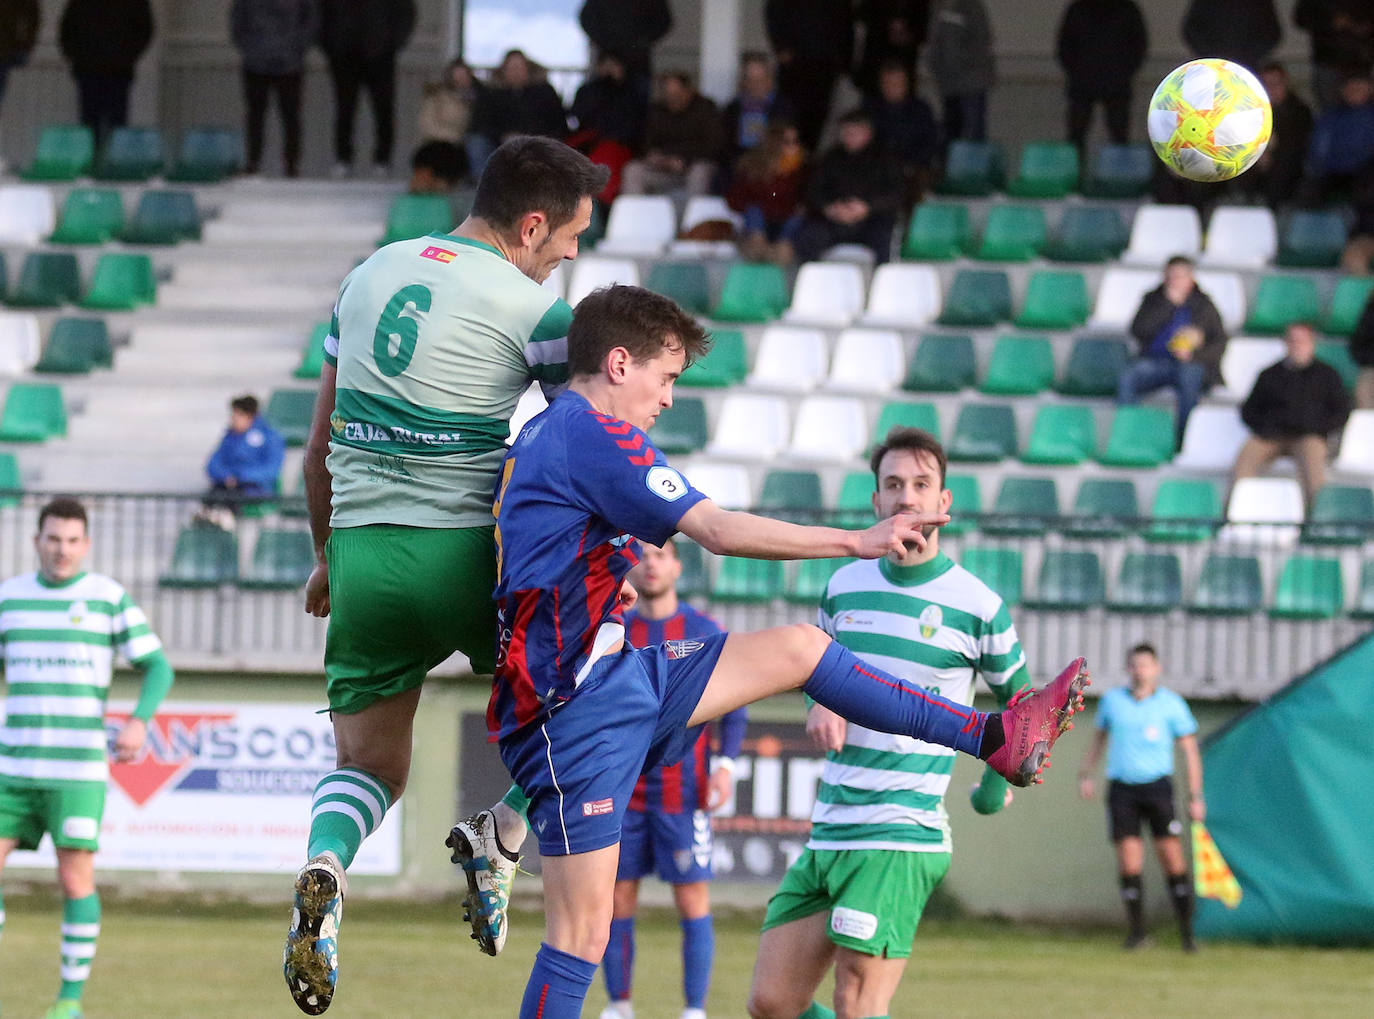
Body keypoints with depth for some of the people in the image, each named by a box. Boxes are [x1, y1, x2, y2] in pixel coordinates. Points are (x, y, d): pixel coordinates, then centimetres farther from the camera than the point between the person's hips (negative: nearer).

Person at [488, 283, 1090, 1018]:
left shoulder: (545, 435, 16)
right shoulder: (592, 433, -16)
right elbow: (718, 530, -18)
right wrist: (857, 542, -13)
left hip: (623, 677, 10)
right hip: (578, 709, -10)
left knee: (797, 648, 13)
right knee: (581, 933, -10)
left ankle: (994, 739, 18)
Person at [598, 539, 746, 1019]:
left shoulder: (705, 633, 1)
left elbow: (734, 708, 3)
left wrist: (725, 765, -10)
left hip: (683, 794, -3)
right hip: (624, 794, 3)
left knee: (693, 901, -5)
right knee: (617, 900, 2)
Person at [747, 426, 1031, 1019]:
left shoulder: (977, 606, -4)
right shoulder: (844, 586, 10)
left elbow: (1019, 698, 13)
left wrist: (998, 782, 16)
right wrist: (822, 704, 6)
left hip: (901, 840, -6)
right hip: (826, 835, 6)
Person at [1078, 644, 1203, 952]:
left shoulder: (1171, 704, 2)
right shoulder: (1111, 700, 9)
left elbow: (1189, 750, 4)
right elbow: (1099, 738, 23)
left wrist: (1196, 796, -1)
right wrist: (1086, 774, 12)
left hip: (1157, 785, -2)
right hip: (1121, 788, 2)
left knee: (1172, 857, -7)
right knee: (1129, 861, -6)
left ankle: (1187, 932, -1)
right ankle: (1136, 931, 2)